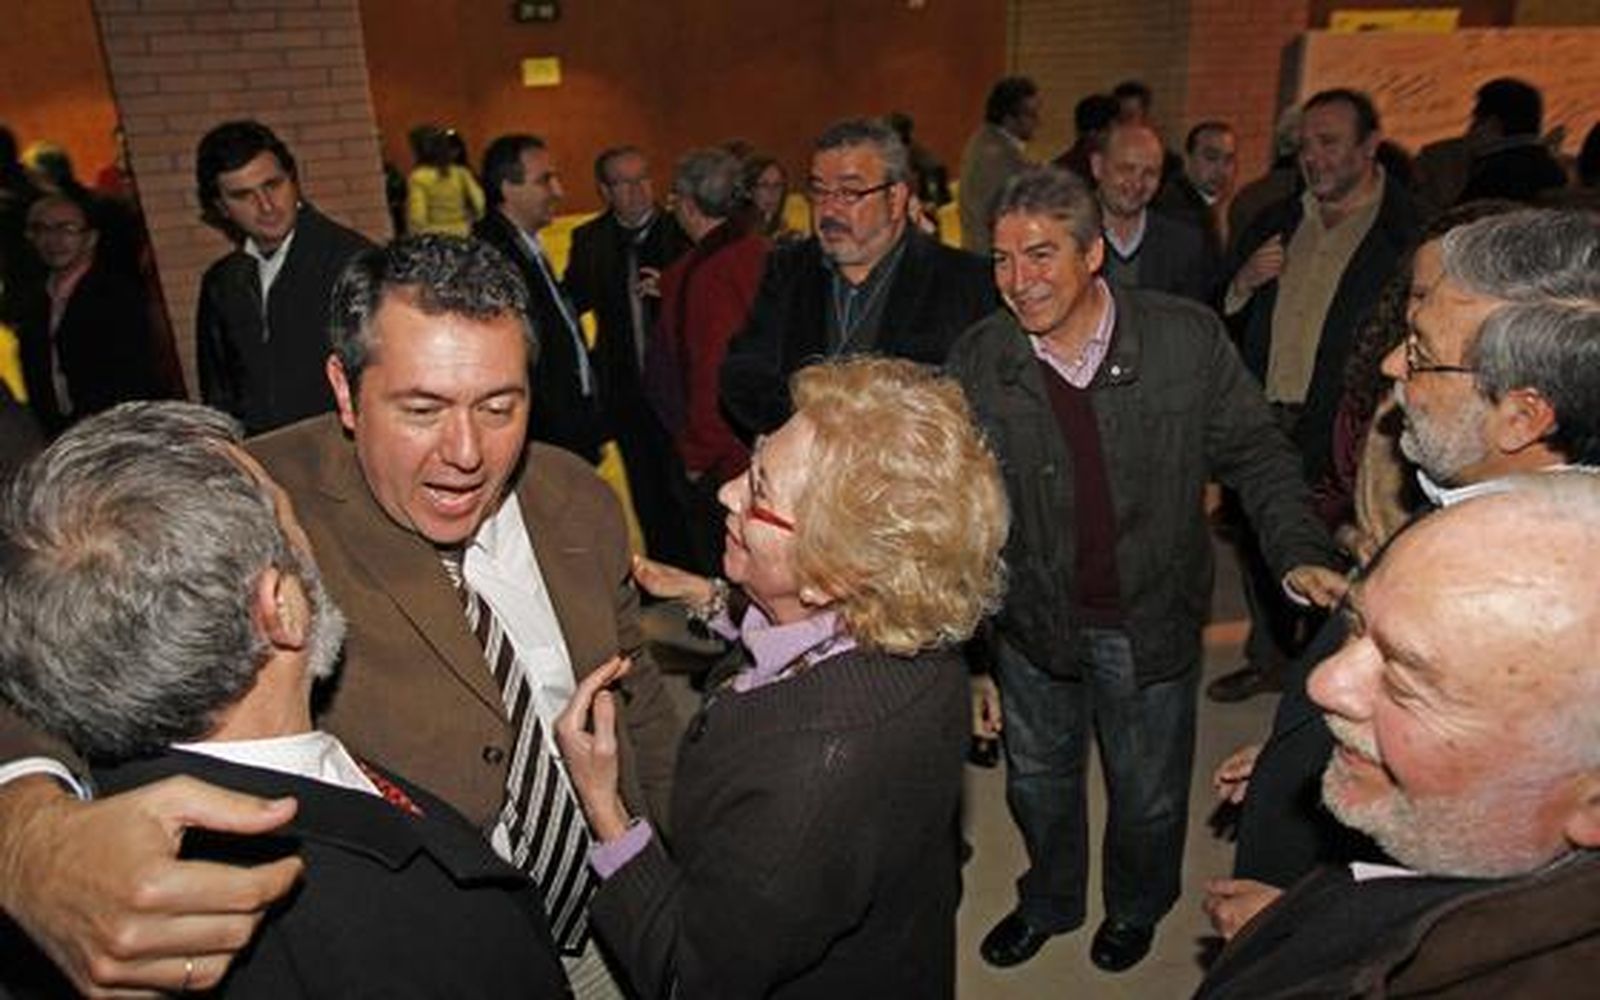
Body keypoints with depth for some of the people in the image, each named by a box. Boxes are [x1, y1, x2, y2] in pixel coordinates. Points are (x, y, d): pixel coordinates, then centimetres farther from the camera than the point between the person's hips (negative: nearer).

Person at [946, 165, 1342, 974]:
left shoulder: (1187, 338, -16)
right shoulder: (976, 362, -12)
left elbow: (1256, 455, -5)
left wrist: (1301, 554, -21)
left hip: (1152, 618, -1)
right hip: (1033, 621, 2)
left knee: (1150, 793, 19)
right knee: (1038, 777, 23)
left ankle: (1138, 905, 53)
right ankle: (1049, 900, 54)